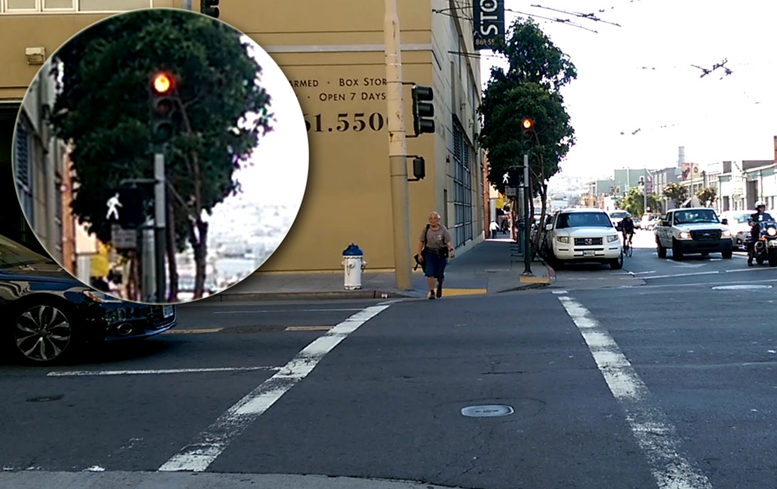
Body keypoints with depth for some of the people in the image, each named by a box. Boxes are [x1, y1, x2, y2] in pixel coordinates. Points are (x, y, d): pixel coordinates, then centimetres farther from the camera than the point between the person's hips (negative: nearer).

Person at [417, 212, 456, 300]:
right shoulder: (426, 228, -2)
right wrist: (419, 254, 2)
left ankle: (440, 286, 40)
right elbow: (421, 241, 5)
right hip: (429, 253, 1)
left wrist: (451, 250, -33)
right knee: (430, 273, -10)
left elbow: (449, 241, -15)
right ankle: (432, 292, -1)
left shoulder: (443, 229, -8)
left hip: (441, 253, -1)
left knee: (440, 275, 6)